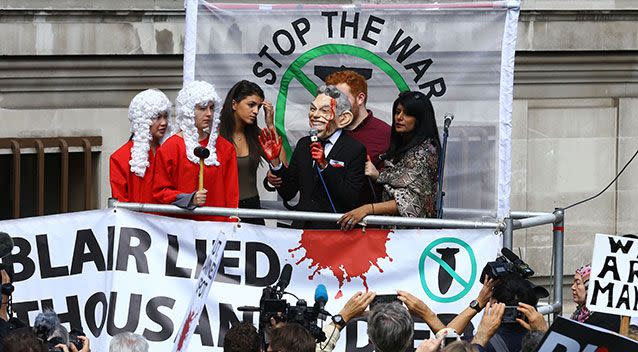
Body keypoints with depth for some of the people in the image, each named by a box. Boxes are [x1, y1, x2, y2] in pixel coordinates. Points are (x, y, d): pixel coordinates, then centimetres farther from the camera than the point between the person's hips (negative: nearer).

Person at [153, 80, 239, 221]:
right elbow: (160, 191, 0)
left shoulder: (225, 148, 13)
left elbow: (231, 194, 13)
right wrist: (190, 199, -14)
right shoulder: (171, 147, 1)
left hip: (218, 221, 3)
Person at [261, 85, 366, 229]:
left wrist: (325, 166, -16)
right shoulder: (303, 144, 14)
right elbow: (288, 193, 13)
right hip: (302, 227, 4)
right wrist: (275, 161, 0)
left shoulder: (356, 150, -3)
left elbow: (352, 201, -11)